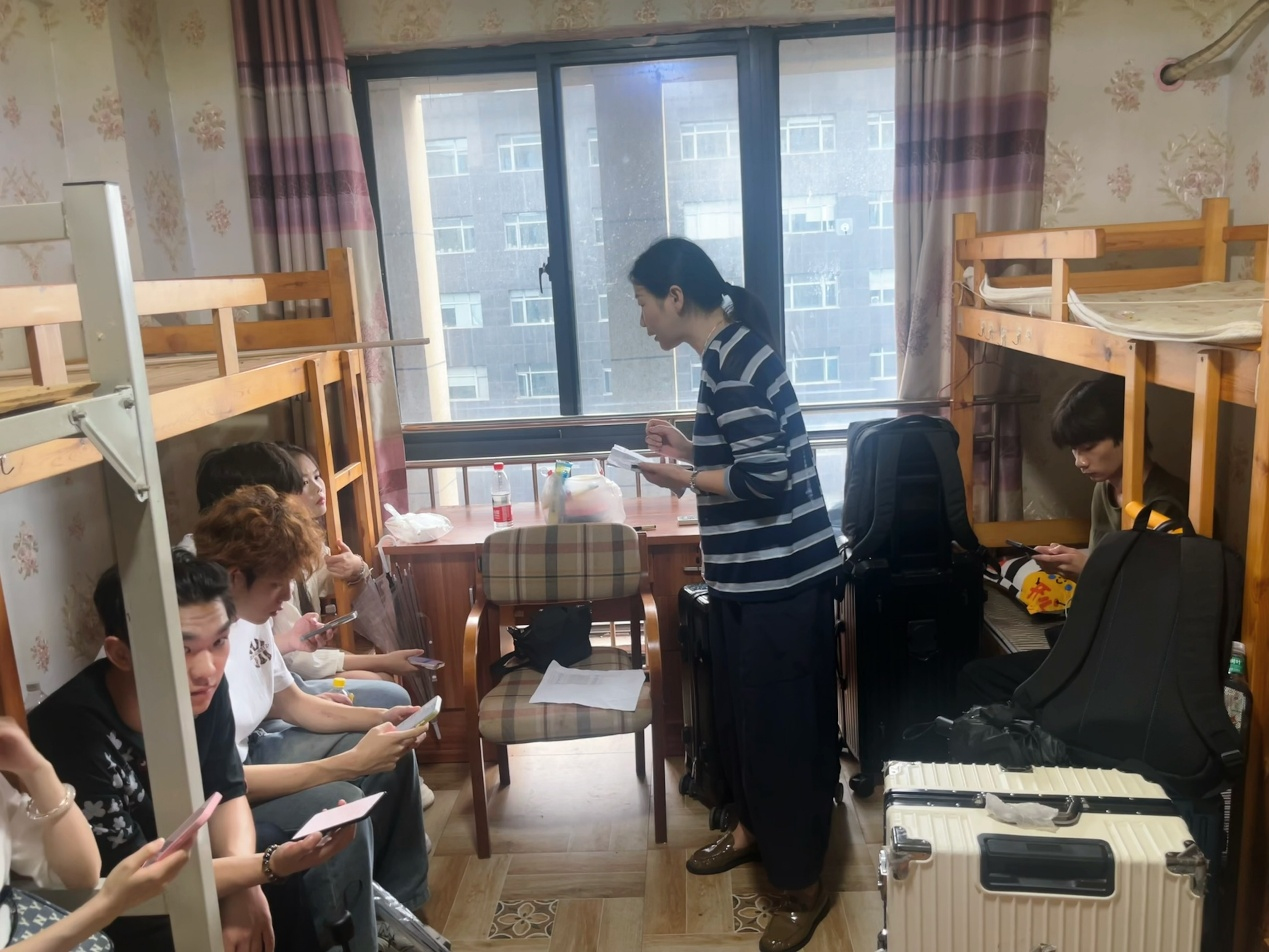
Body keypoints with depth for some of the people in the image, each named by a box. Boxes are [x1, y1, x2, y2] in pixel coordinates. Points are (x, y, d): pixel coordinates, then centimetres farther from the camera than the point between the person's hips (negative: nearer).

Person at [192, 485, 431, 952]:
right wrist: (350, 763, -32)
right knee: (339, 805, -30)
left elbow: (290, 702, 9)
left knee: (393, 753, 8)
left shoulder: (249, 613, -4)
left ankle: (399, 907, 23)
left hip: (251, 751, 10)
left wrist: (379, 718, -6)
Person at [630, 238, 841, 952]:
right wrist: (688, 448, 10)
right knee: (741, 710, 23)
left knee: (782, 725, 3)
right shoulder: (731, 353, 11)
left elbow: (765, 478, -25)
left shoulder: (735, 359, -19)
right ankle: (753, 827, 44)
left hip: (781, 579, -10)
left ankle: (805, 886, 19)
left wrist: (683, 480, -12)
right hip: (747, 576, 10)